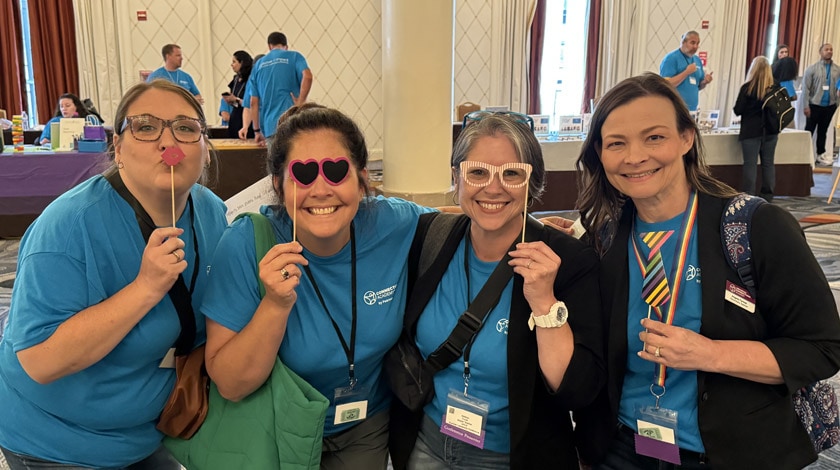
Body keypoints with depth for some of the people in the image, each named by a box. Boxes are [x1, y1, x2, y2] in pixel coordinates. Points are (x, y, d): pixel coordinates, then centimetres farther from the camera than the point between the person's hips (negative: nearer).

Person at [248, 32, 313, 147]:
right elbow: (307, 76, -15)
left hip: (269, 127, 4)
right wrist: (300, 104, -9)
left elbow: (254, 102, 14)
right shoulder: (293, 56, 8)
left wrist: (257, 131, 18)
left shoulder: (259, 64, 18)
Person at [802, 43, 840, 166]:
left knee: (823, 132, 13)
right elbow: (805, 88, -7)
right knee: (809, 131, 4)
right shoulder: (812, 68, -4)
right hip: (815, 105, -3)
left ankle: (821, 155, 22)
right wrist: (806, 106, -11)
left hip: (830, 106, 3)